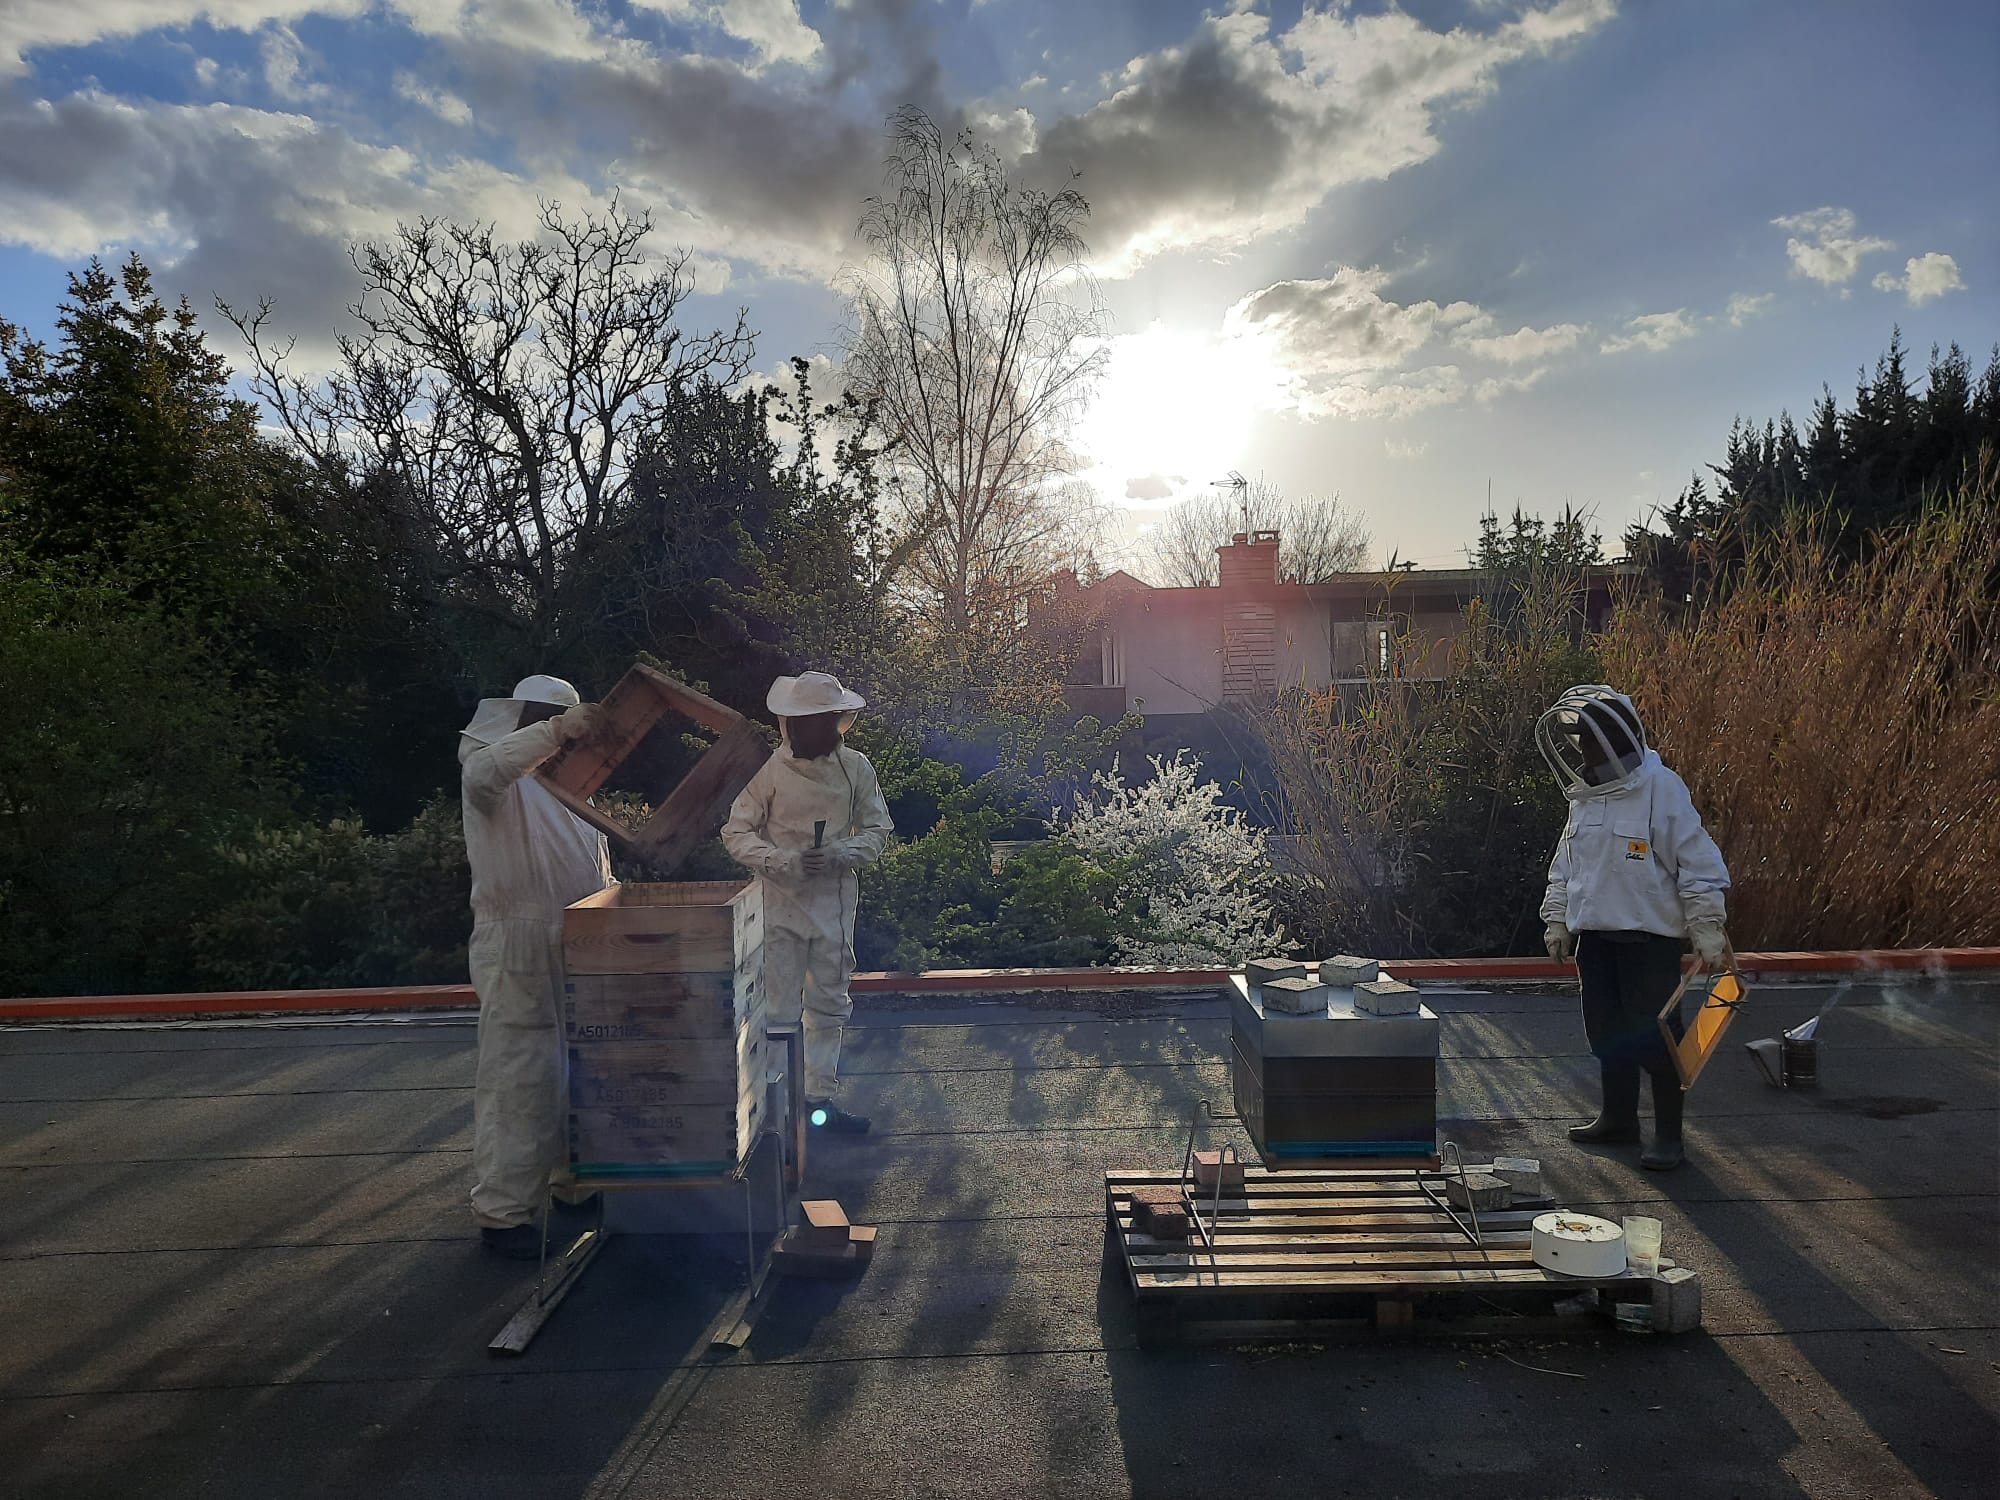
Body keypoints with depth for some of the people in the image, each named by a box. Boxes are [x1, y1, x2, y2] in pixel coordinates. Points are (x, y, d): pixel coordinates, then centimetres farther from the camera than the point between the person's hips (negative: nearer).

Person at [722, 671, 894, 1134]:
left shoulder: (855, 768, -2)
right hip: (781, 901, -3)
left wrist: (840, 854, -15)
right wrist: (784, 862, -20)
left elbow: (878, 831, 4)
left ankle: (820, 1098, 24)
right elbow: (736, 833, -5)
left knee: (829, 1004, 11)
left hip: (835, 901, 3)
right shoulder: (770, 769, -8)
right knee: (779, 1008, 1)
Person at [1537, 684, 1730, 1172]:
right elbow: (1565, 865, 18)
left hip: (1650, 936, -7)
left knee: (1655, 1038, -1)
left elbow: (1698, 863, -12)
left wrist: (1707, 931, -13)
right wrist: (1558, 919, 16)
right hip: (1595, 935, 7)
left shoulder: (1660, 788, -13)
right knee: (1606, 1031, 14)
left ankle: (1668, 1135, 12)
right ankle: (1618, 1117, 29)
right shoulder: (1584, 795, 9)